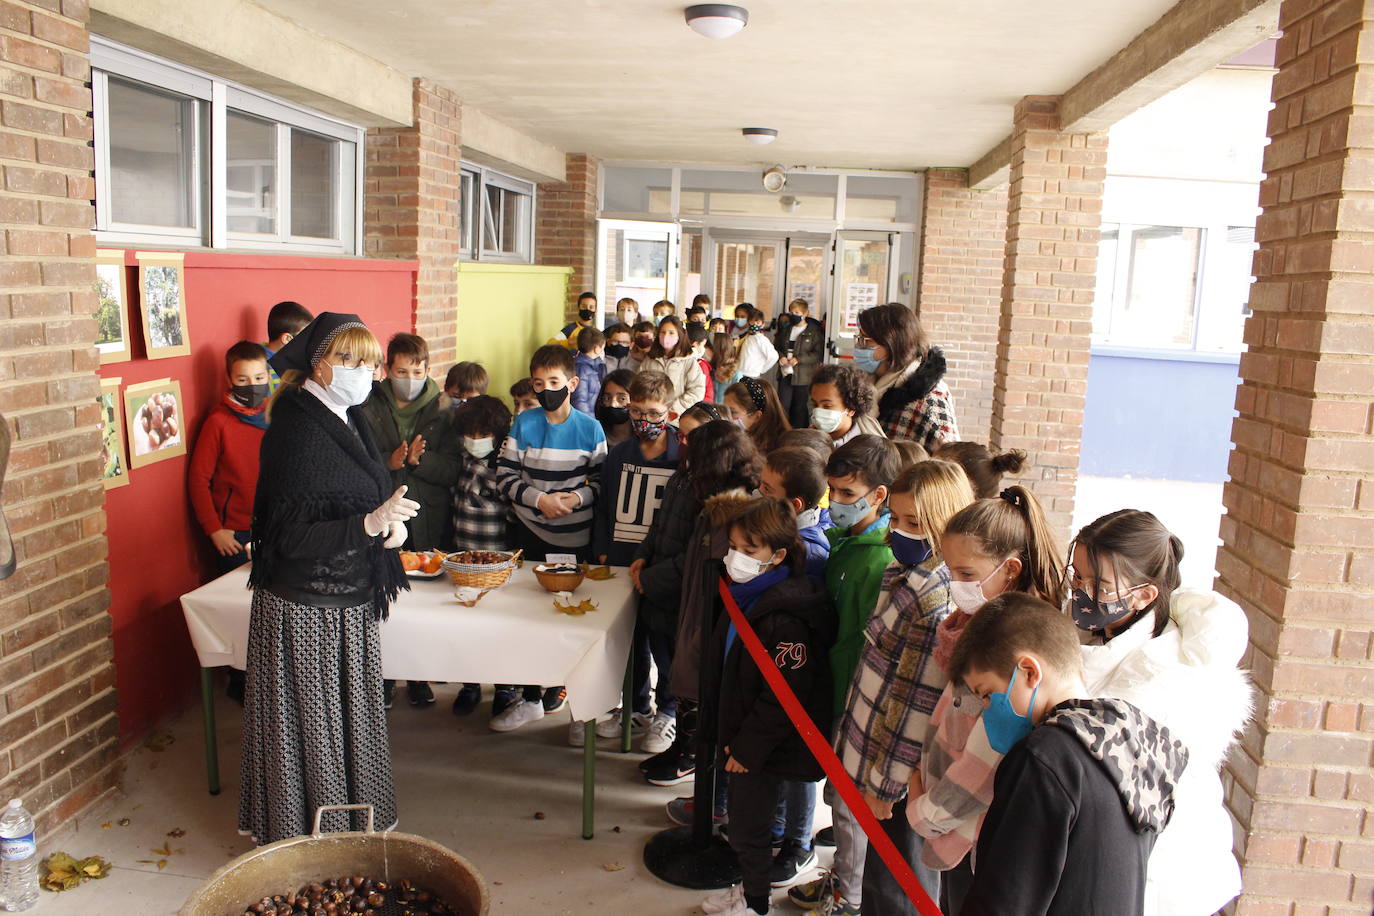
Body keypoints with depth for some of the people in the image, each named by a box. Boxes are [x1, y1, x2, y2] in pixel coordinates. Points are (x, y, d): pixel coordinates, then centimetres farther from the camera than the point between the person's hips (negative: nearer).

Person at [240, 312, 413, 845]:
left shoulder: (344, 418, 9)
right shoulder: (297, 432, -19)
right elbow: (291, 536, -22)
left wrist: (390, 520, -2)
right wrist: (371, 524, -34)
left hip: (350, 603, 9)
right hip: (307, 609, -9)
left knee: (348, 720, 18)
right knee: (313, 726, 4)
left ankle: (350, 829, 32)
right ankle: (307, 837, 21)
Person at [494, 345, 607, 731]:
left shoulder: (590, 428, -3)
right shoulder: (523, 423, 0)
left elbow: (602, 480, -1)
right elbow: (505, 475, -2)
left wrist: (578, 497, -19)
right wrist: (538, 499, -16)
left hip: (575, 538, -1)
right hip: (531, 534, 1)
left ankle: (561, 681, 31)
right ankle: (530, 697, 19)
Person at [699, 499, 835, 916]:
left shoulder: (786, 619, -29)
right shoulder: (746, 596, 2)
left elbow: (782, 698, -26)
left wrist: (748, 747, -18)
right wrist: (733, 735, 17)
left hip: (767, 748, -9)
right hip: (742, 735, 9)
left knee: (747, 828, 8)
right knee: (746, 821, 23)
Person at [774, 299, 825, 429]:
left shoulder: (814, 331, -3)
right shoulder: (786, 329, 14)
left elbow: (818, 354, -10)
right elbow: (776, 347, 19)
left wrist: (799, 359, -18)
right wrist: (780, 357, -3)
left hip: (803, 376, -4)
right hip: (785, 374, 4)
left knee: (800, 408, 4)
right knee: (782, 406, 1)